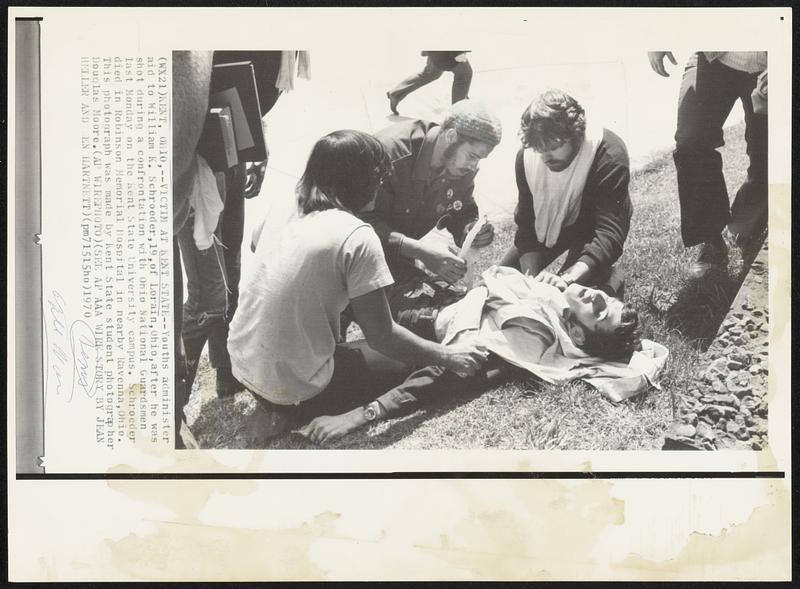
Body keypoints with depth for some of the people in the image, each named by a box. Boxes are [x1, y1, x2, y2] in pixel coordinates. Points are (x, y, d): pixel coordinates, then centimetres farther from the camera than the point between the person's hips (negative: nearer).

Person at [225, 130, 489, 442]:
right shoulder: (356, 237, -18)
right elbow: (382, 337, -16)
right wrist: (447, 356, -1)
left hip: (243, 364, 8)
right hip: (293, 384, -8)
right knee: (403, 359, 12)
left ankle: (275, 404, 9)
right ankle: (294, 412, -1)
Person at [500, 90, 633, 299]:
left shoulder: (609, 155, -37)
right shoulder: (526, 156, -23)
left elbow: (610, 234, -42)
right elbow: (527, 223, -18)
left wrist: (567, 278, -57)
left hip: (593, 228, -4)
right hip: (552, 225, 4)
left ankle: (610, 278, 7)